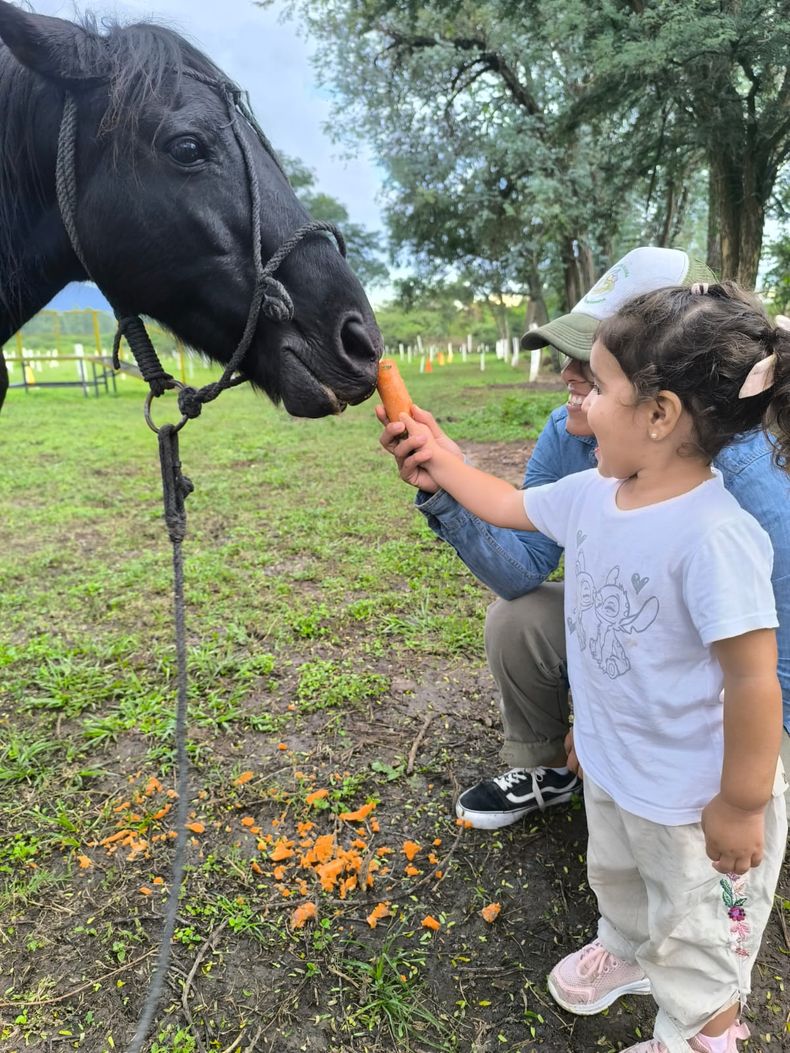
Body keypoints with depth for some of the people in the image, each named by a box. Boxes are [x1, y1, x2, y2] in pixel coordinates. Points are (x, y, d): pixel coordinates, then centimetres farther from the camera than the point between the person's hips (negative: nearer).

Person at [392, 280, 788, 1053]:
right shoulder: (591, 494, -10)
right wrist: (441, 460, 1)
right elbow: (508, 507, 9)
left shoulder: (713, 534, -35)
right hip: (609, 763, 8)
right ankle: (627, 949, 66)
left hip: (693, 794, -7)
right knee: (615, 877, 35)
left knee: (692, 931, 22)